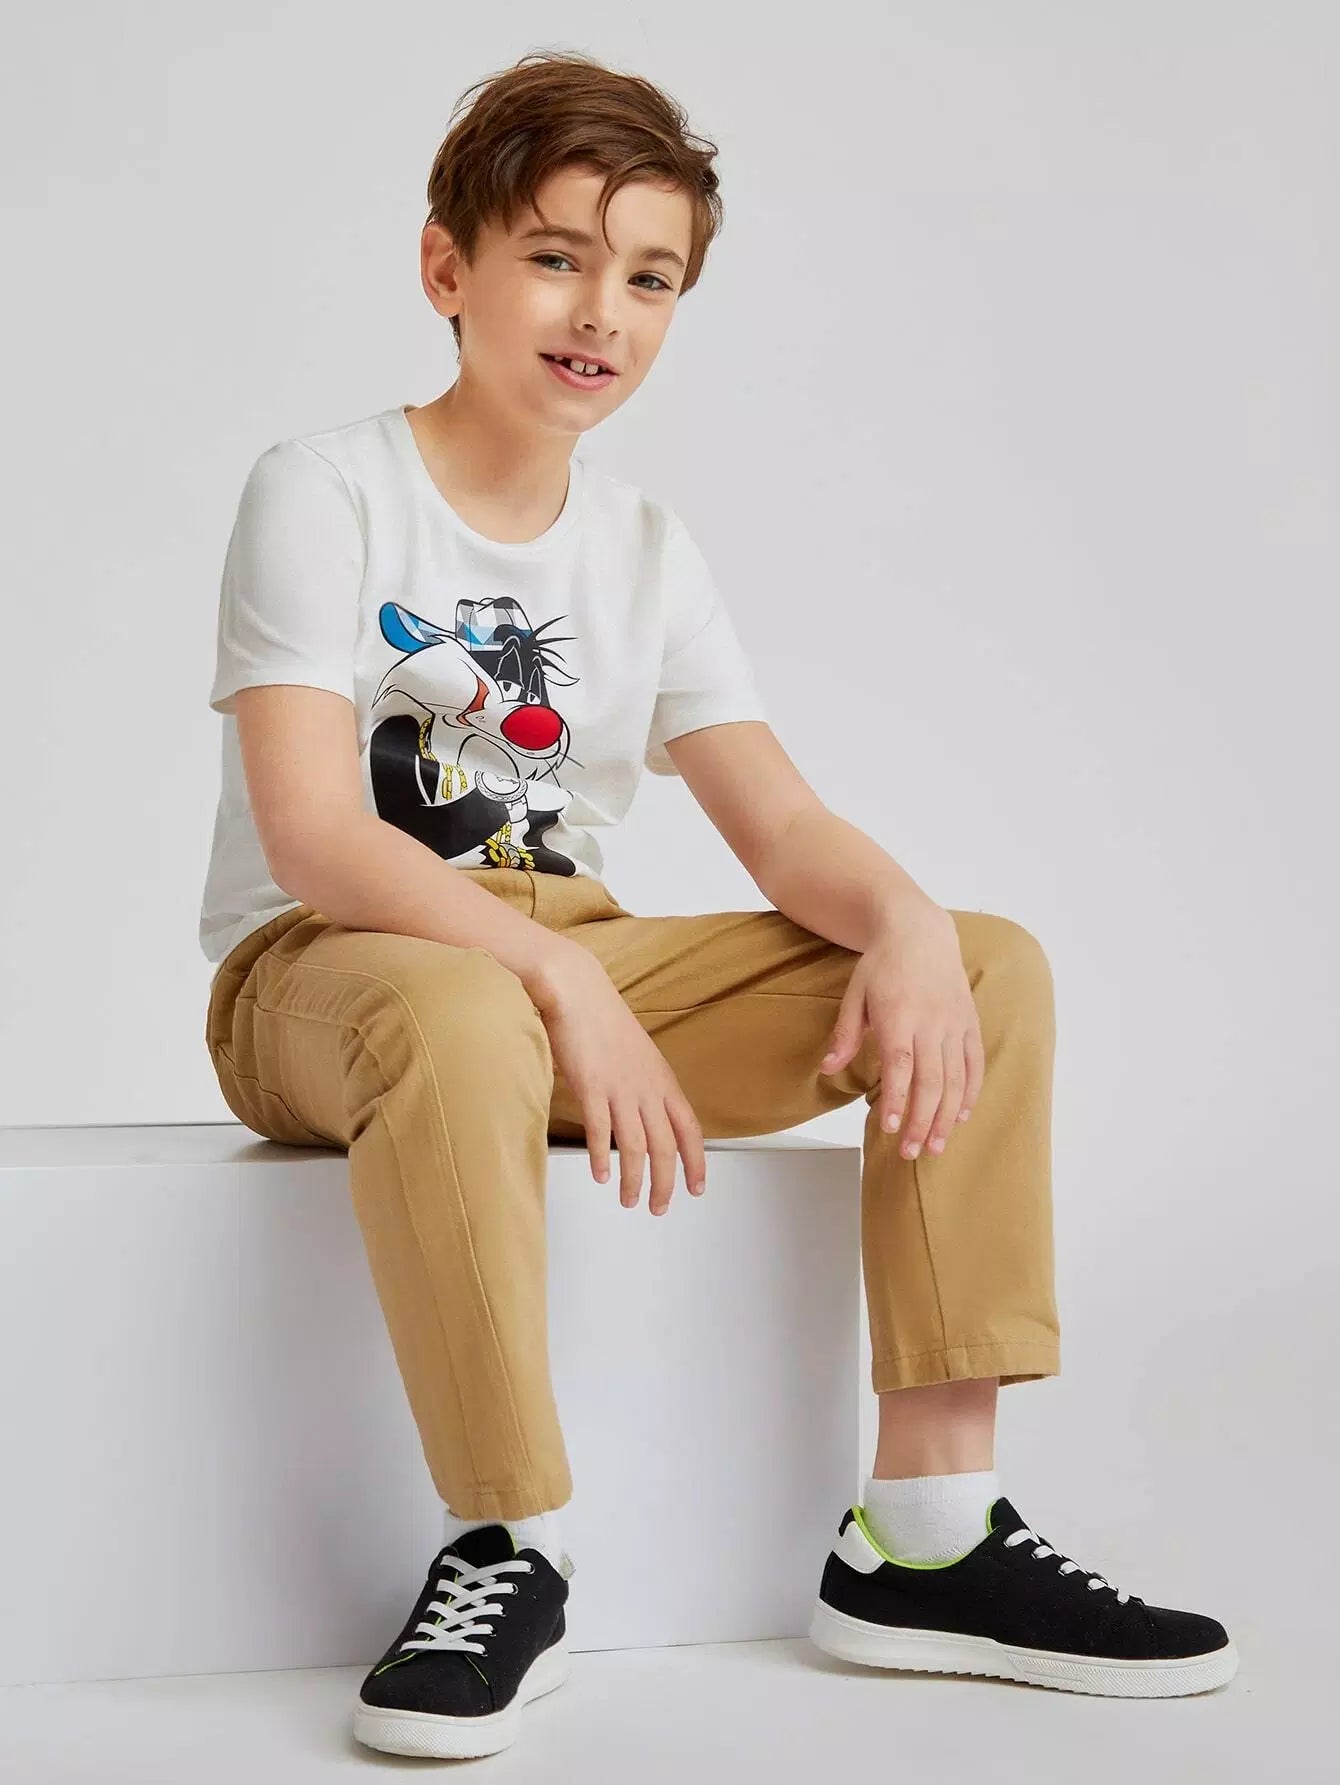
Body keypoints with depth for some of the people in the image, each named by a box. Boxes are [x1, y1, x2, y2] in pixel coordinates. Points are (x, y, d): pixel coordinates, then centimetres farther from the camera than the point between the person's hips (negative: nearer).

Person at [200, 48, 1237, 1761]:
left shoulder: (644, 548, 10)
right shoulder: (325, 489, -7)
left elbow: (781, 827, 0)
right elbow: (311, 838, -19)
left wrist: (908, 921, -23)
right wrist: (562, 985, -31)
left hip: (575, 958, 6)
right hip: (321, 974, -6)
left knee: (993, 967, -10)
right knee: (461, 1022, -43)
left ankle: (928, 1530, -12)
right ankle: (505, 1554, -24)